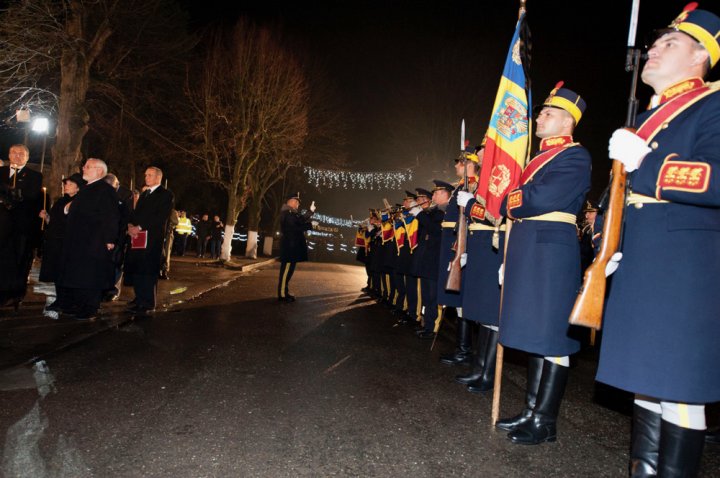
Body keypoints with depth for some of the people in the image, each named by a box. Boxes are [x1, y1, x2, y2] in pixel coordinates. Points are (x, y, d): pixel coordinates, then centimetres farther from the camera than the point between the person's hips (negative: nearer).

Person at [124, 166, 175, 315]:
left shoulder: (166, 195, -2)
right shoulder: (144, 194, 25)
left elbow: (160, 217, -12)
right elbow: (136, 212, 21)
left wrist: (140, 227, -15)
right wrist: (130, 225, 0)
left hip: (152, 237, -7)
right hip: (137, 236, 8)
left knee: (147, 269, -8)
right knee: (134, 267, 7)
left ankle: (147, 303, -2)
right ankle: (140, 298, 19)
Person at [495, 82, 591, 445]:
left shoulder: (575, 156, -7)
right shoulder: (540, 156, 21)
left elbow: (541, 199, -21)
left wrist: (509, 202, -2)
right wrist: (510, 259, 13)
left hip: (552, 249, -9)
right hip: (527, 250, 9)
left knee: (551, 336, -2)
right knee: (534, 333, 13)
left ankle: (545, 422, 9)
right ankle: (531, 411, 23)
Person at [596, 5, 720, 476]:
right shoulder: (648, 116, 21)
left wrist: (644, 163, -19)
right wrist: (617, 251, 18)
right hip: (640, 267, 9)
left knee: (678, 386, -2)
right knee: (647, 378, 15)